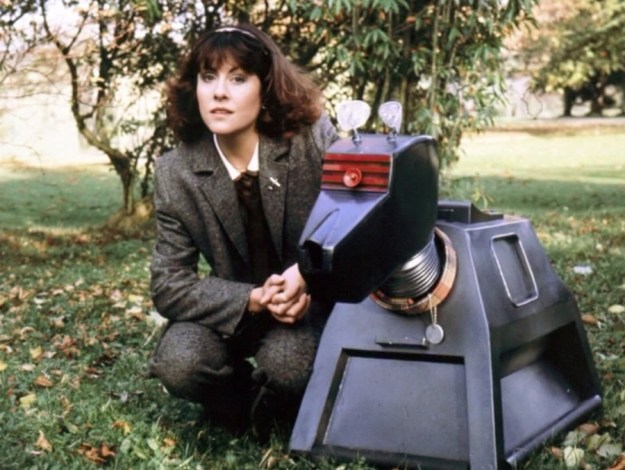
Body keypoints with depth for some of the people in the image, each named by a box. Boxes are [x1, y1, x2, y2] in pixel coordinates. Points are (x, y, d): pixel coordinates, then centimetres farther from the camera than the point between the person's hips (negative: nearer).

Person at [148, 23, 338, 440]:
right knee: (177, 363, -26)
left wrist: (308, 273, -30)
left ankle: (290, 406, 6)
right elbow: (169, 286, -12)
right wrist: (254, 300, -28)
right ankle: (246, 399, 9)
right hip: (237, 311, 2)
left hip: (316, 299, -2)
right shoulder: (176, 172, -12)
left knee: (285, 362, -32)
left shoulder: (312, 138, -17)